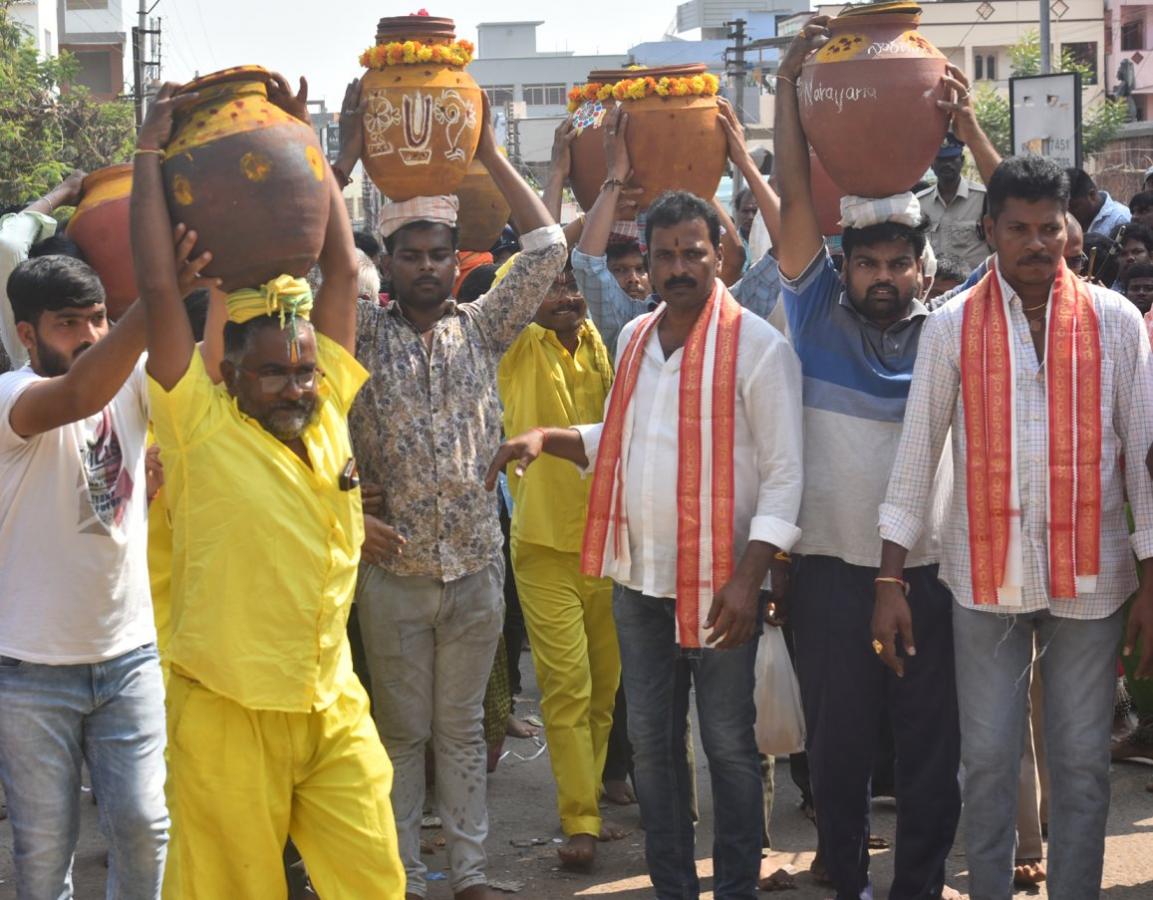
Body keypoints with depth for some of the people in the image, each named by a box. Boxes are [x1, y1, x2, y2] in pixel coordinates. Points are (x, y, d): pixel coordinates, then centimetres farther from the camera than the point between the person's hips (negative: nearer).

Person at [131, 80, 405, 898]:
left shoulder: (326, 405, 4)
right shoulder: (201, 423, -7)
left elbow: (343, 268, 5)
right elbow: (158, 288, -13)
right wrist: (151, 152, -8)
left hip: (334, 705, 4)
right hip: (228, 714, -4)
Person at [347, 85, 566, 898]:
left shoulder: (481, 329, 4)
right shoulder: (362, 334, 0)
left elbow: (548, 248, -1)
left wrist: (490, 155, -4)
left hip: (476, 564, 1)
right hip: (392, 567, -1)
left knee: (464, 728, 11)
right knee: (403, 730, 8)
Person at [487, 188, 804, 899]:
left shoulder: (757, 346, -9)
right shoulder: (635, 339, 10)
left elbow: (784, 471, -12)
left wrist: (749, 576, -19)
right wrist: (546, 438, 5)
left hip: (720, 580, -6)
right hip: (639, 574, 6)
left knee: (729, 745, 3)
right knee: (651, 740, 12)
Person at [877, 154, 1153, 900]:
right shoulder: (952, 326, 0)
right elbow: (917, 454, 1)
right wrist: (890, 581, -1)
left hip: (1089, 577, 0)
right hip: (985, 576, 0)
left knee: (1083, 762, 7)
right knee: (989, 758, 6)